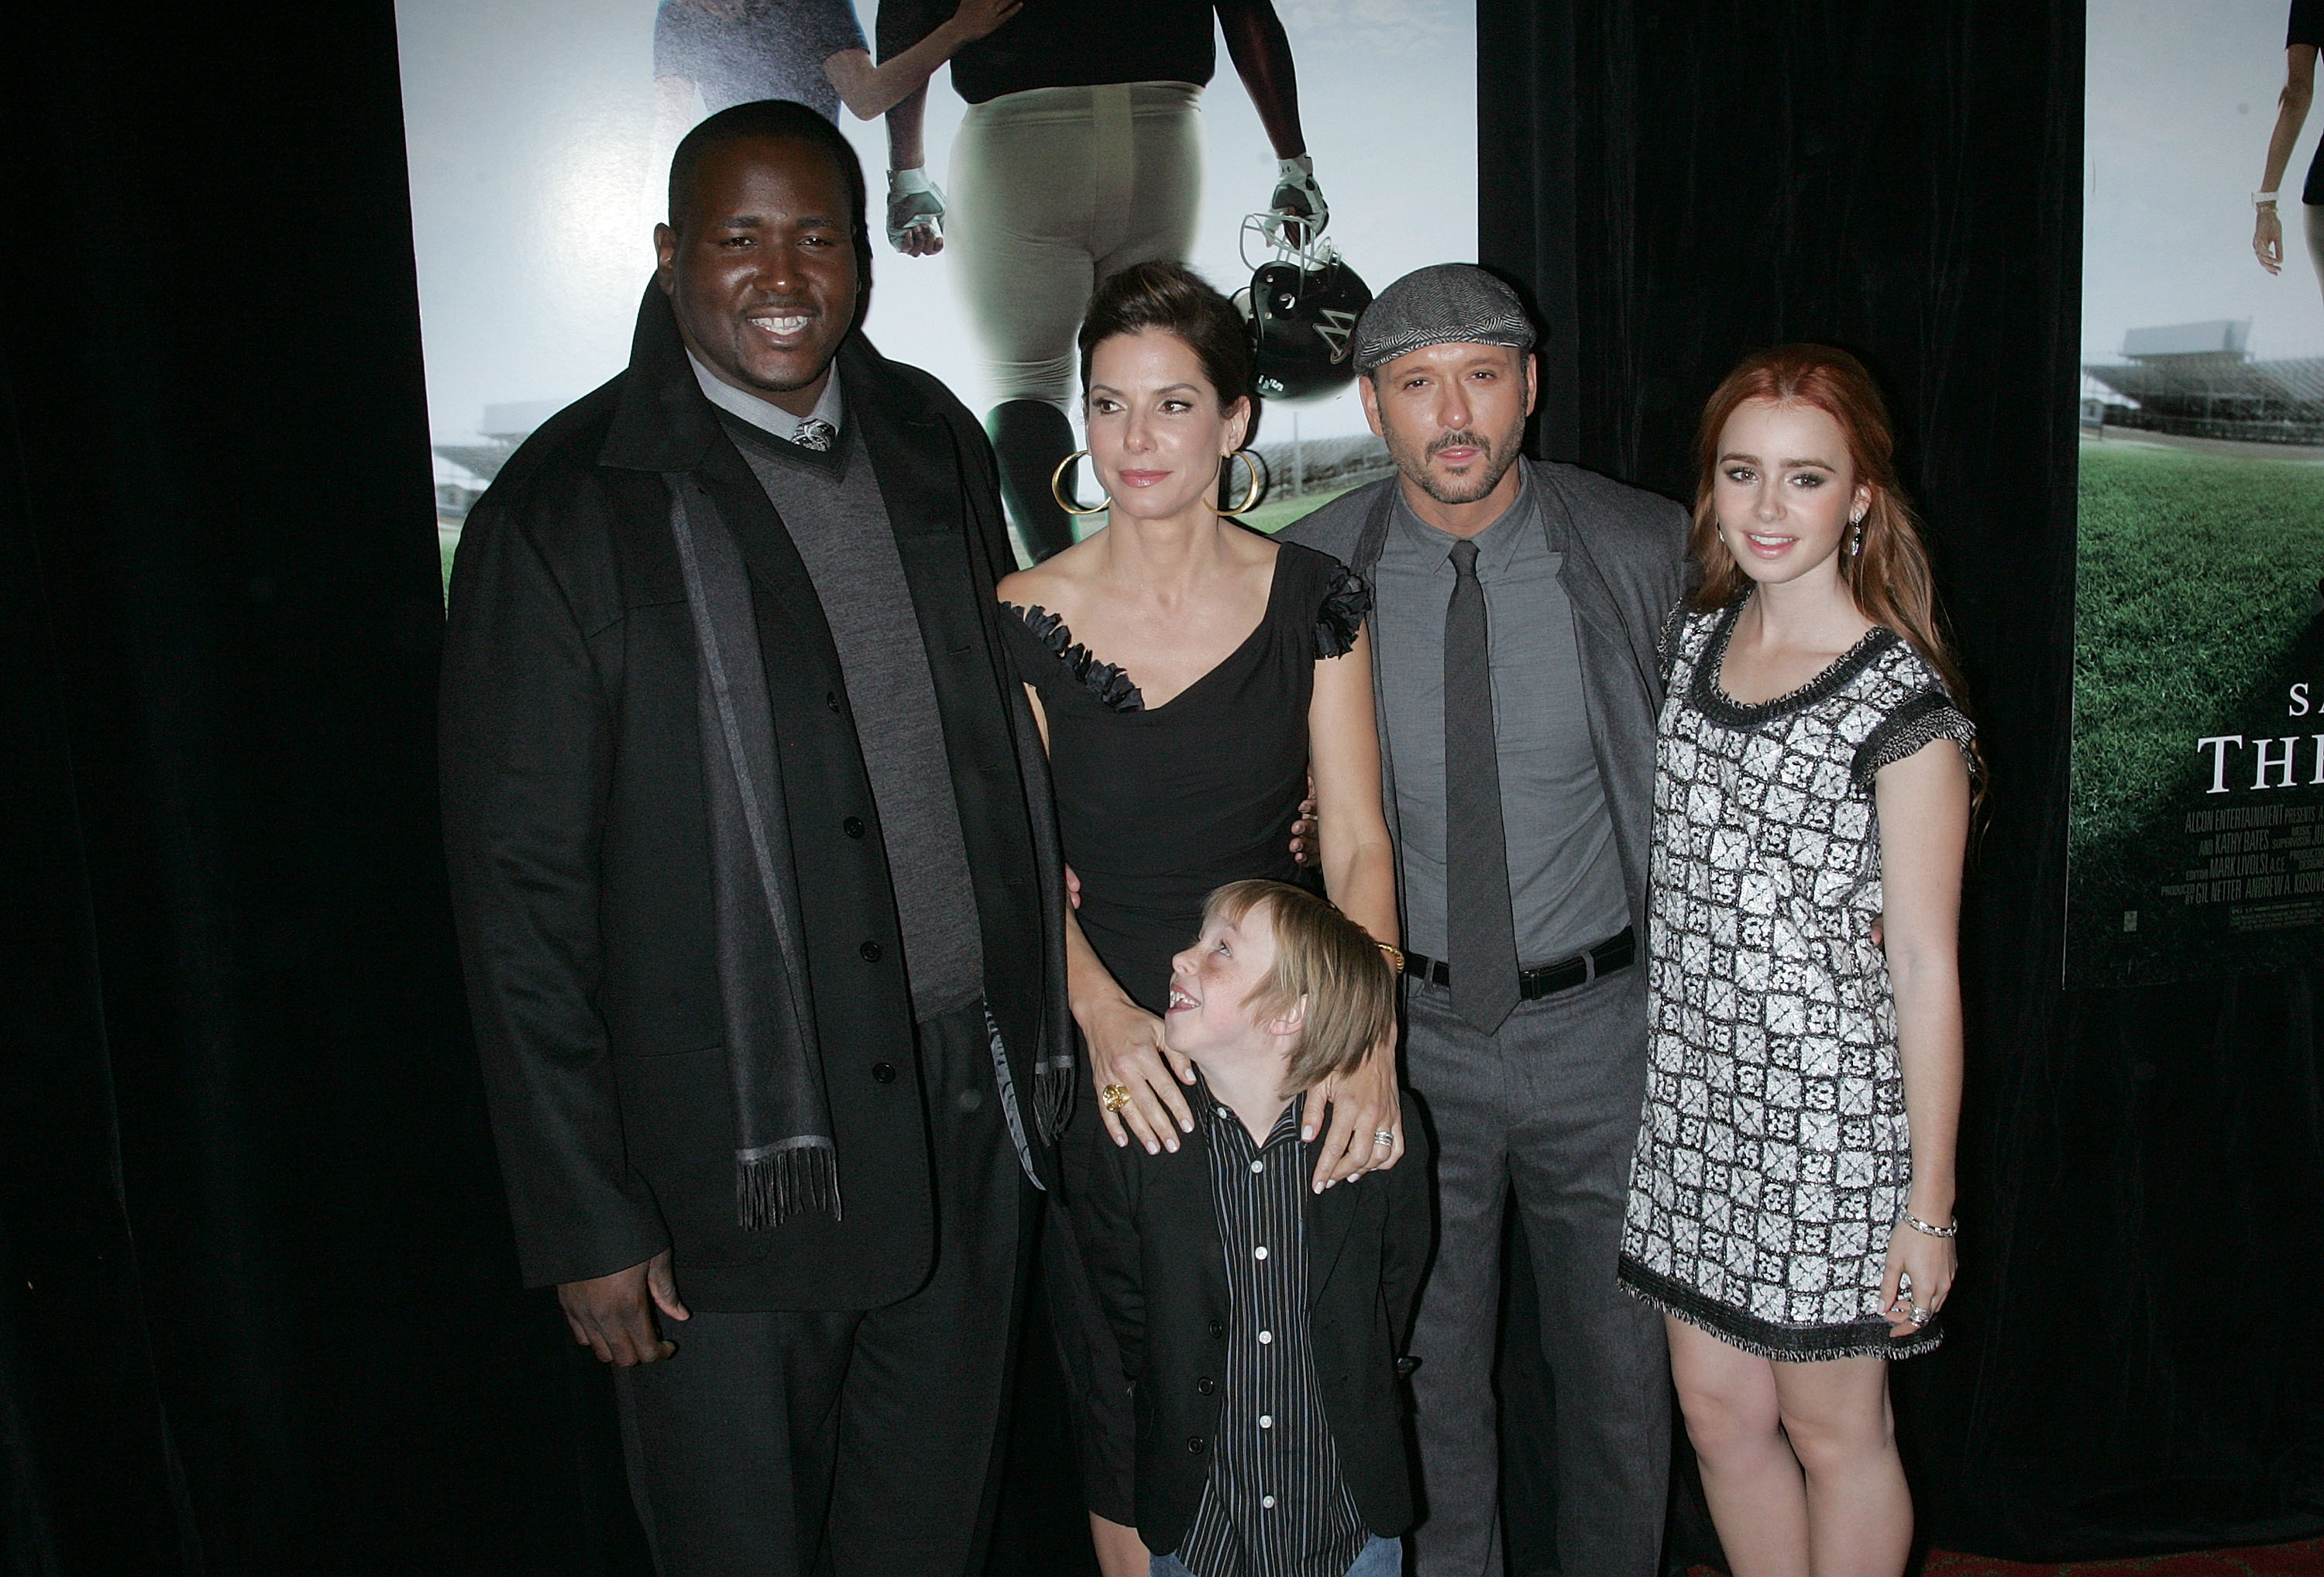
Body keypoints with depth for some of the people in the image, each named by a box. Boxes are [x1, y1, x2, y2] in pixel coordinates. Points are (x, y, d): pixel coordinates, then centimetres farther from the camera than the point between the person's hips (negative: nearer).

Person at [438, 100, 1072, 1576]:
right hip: (737, 1156, -4)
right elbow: (522, 897, -11)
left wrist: (1046, 1022, 9)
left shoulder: (933, 440, 4)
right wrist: (588, 1222, -10)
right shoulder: (566, 512, -13)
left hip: (972, 1115, 5)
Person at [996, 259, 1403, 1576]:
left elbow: (1360, 841, -4)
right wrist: (1106, 1014, -19)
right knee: (1129, 1406, 11)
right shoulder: (1027, 620, -5)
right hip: (1115, 1063, -1)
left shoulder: (1313, 599, -2)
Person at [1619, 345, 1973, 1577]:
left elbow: (1924, 966, -12)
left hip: (1832, 1112, -5)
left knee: (1832, 1429, 12)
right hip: (1693, 1095, 6)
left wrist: (1929, 1203, -9)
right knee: (1716, 1407, 17)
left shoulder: (1898, 700, -14)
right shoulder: (1695, 640, 5)